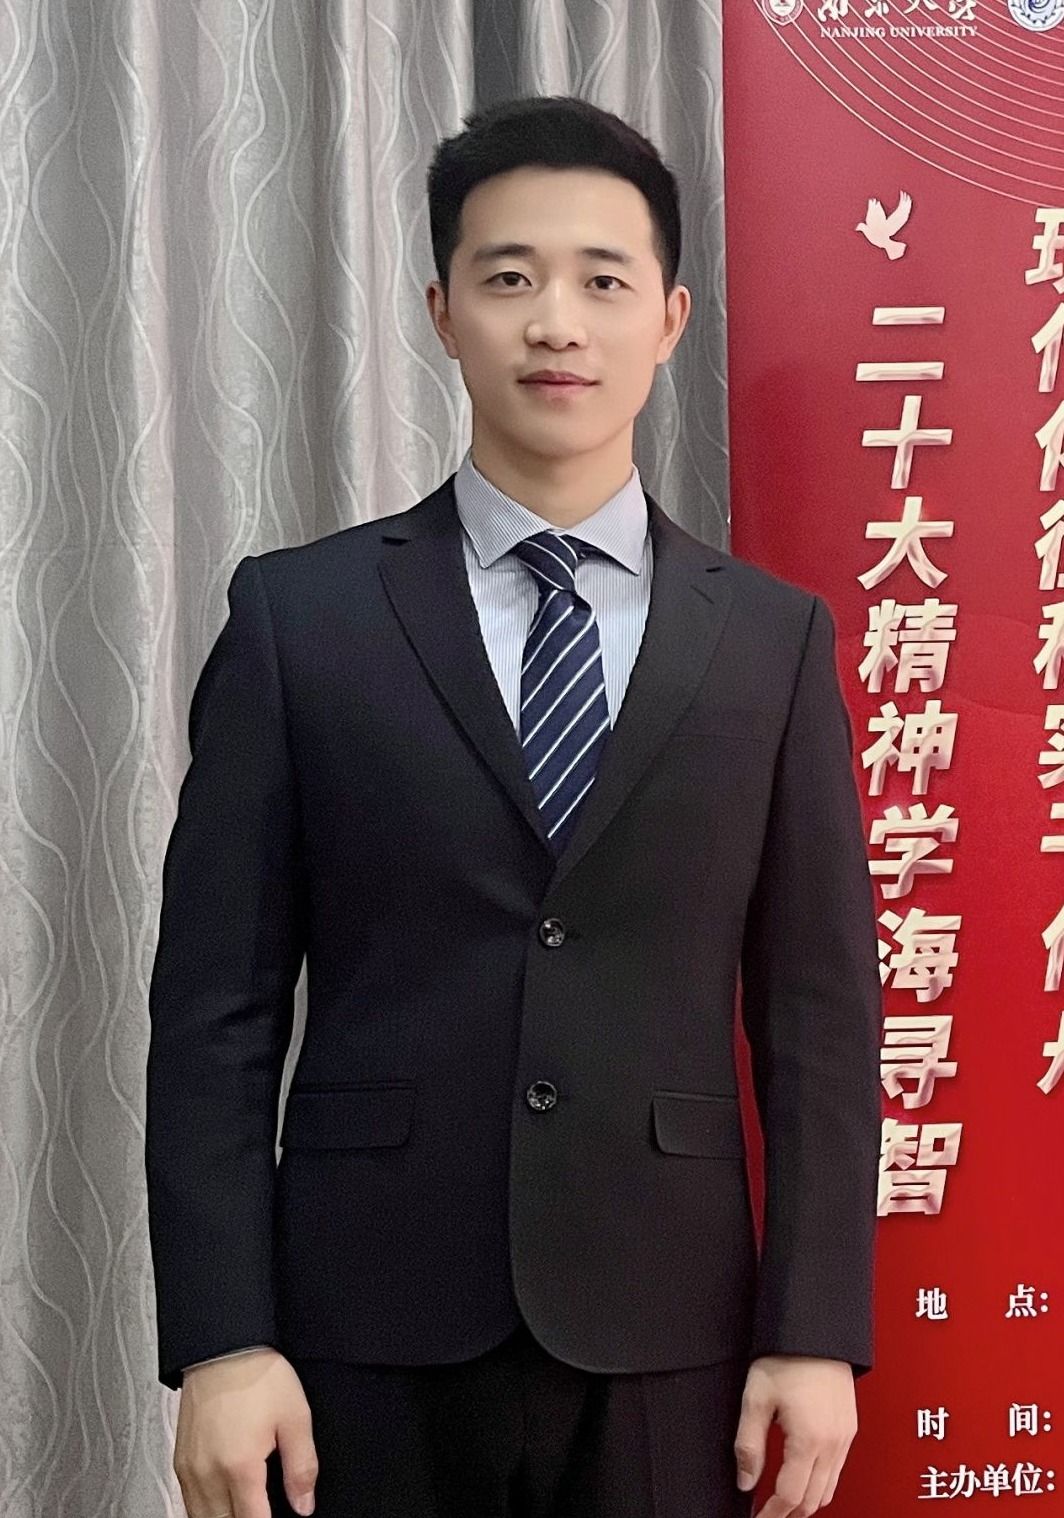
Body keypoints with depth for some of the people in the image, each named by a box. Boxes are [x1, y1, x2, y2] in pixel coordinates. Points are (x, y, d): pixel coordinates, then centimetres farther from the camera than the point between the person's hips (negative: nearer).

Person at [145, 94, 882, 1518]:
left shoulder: (774, 637, 5)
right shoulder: (298, 614, 0)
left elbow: (819, 1010, 3)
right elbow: (216, 1005, -2)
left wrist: (816, 1333, -2)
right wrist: (221, 1341, -8)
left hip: (665, 1336, 1)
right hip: (372, 1331, -1)